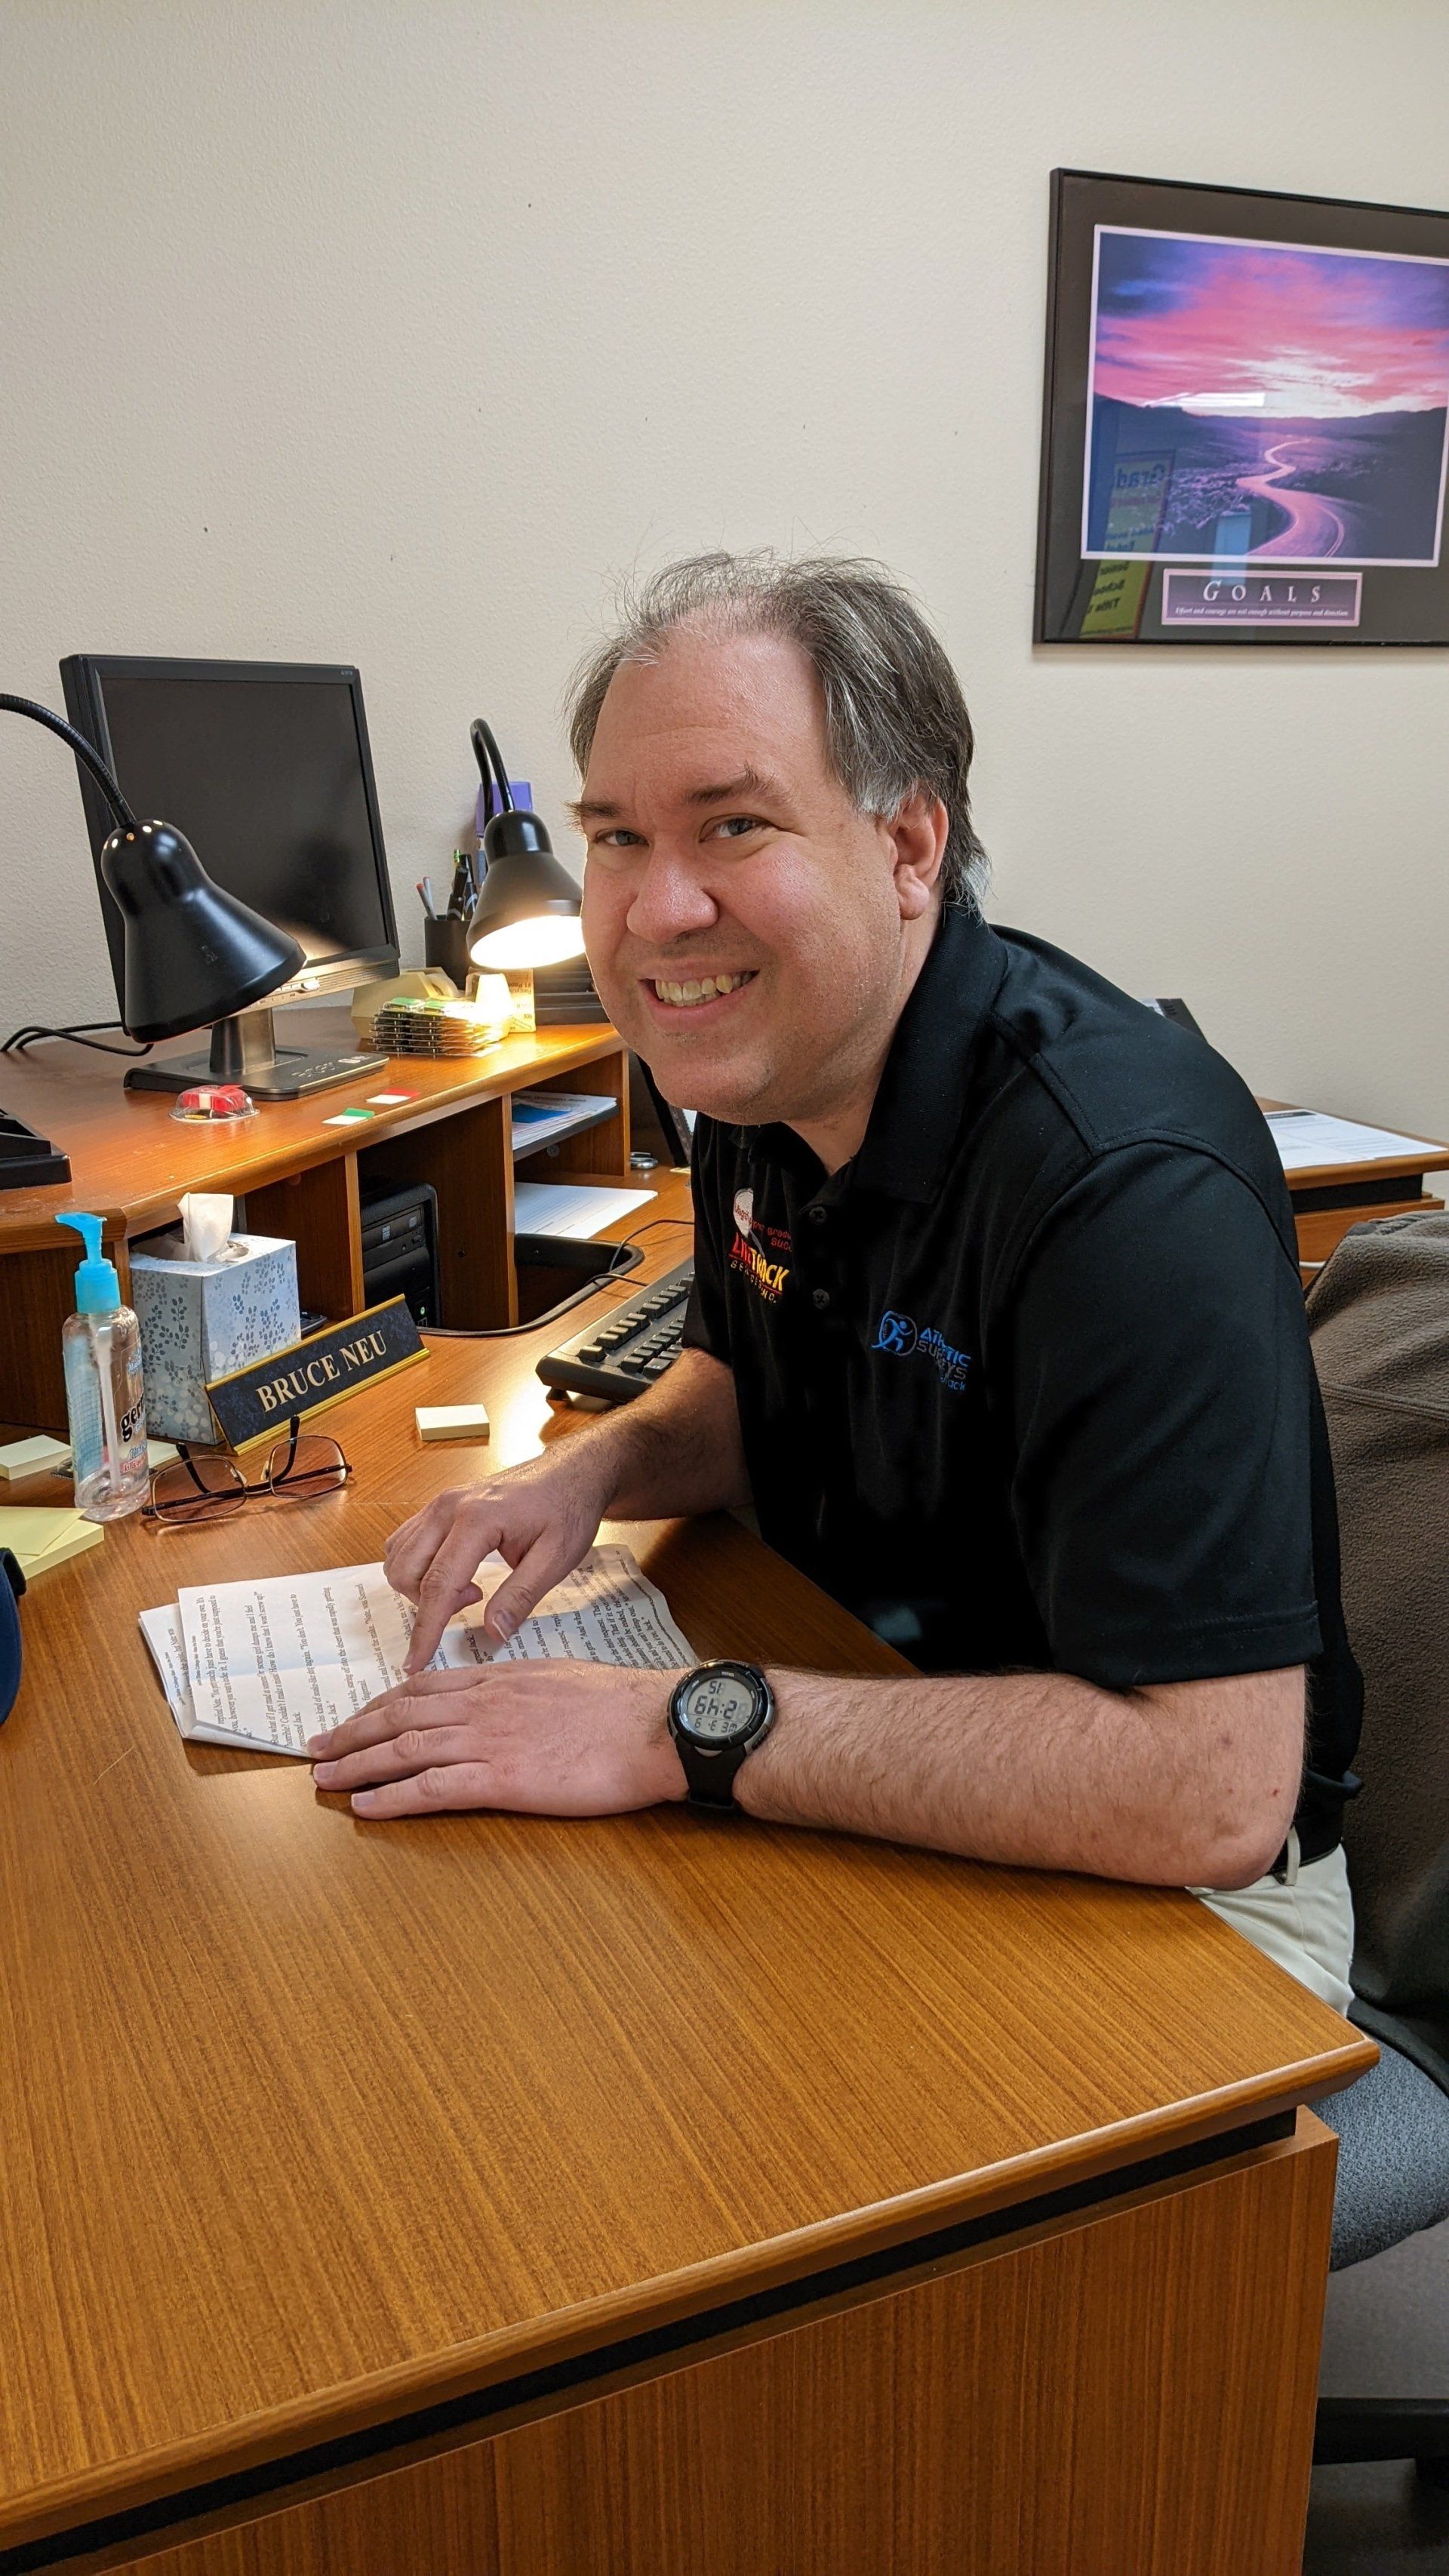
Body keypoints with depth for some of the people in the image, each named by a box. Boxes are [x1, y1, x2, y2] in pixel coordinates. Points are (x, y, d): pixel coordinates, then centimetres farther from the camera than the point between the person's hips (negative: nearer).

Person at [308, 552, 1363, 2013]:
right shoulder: (763, 1069, -2)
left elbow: (1211, 1790, -34)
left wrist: (688, 1730, -31)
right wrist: (594, 1469, -6)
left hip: (1168, 1897, -6)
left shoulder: (1129, 1180, -30)